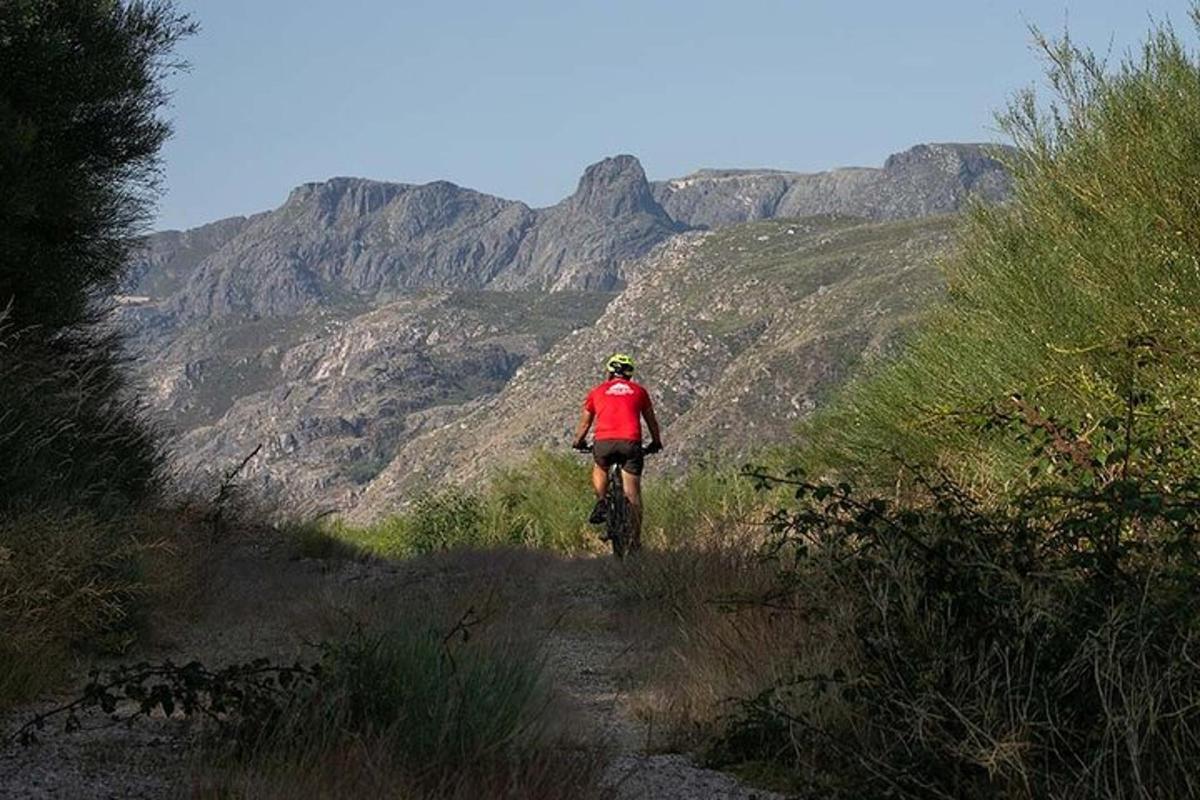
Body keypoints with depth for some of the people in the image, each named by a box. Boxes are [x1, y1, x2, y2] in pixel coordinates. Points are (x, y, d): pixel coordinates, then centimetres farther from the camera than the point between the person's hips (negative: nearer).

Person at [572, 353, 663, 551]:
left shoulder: (597, 392, 20)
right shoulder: (639, 391, 20)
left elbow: (584, 424, 28)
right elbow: (652, 422, 29)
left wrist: (579, 442, 47)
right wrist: (656, 443, 46)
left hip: (604, 442, 0)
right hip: (631, 442, 0)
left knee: (600, 469, 32)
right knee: (632, 494, 7)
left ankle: (600, 503, 10)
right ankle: (635, 539, 3)